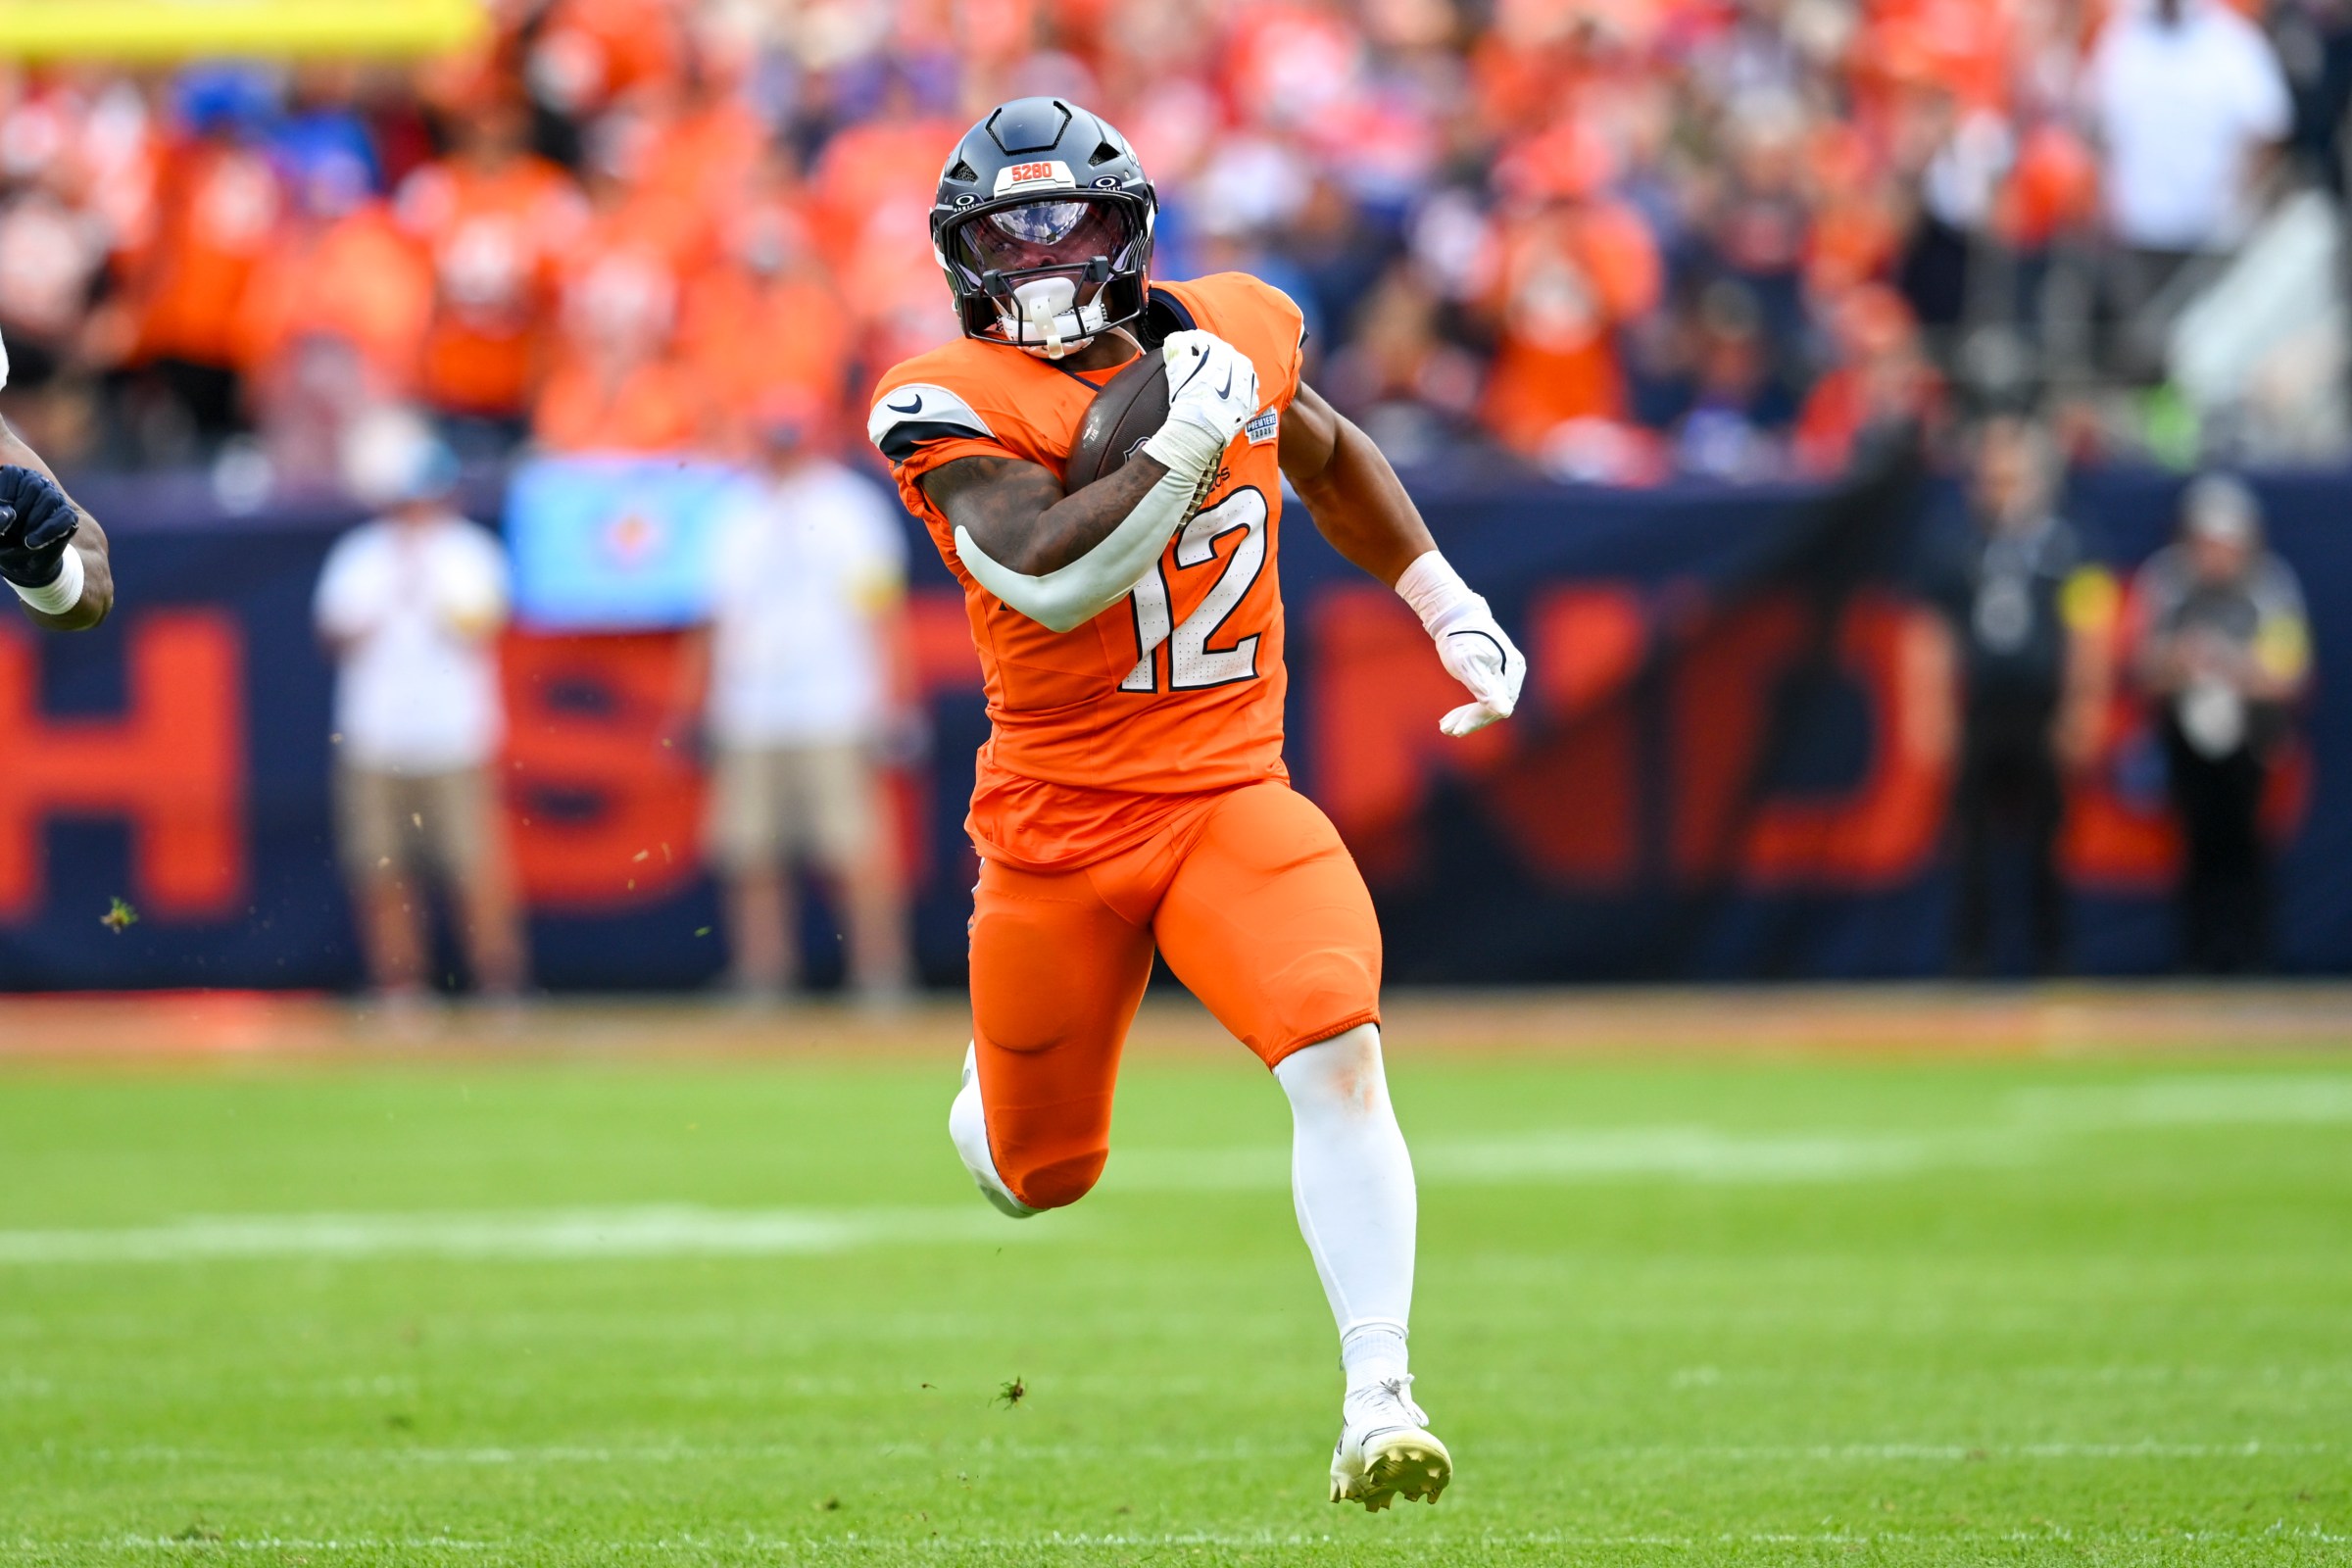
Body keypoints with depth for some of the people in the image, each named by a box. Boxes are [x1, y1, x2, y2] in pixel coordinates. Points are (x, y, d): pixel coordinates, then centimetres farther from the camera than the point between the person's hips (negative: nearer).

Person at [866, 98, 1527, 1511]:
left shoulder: (1235, 333, 3)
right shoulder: (960, 405, -11)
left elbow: (1328, 454, 25)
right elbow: (1046, 578, -28)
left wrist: (1450, 606, 20)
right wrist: (1185, 442, -29)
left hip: (1231, 797, 2)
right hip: (1059, 823, -2)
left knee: (1339, 1052, -25)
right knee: (1038, 1177, 11)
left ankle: (1380, 1404, -24)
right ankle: (991, 1099, 50)